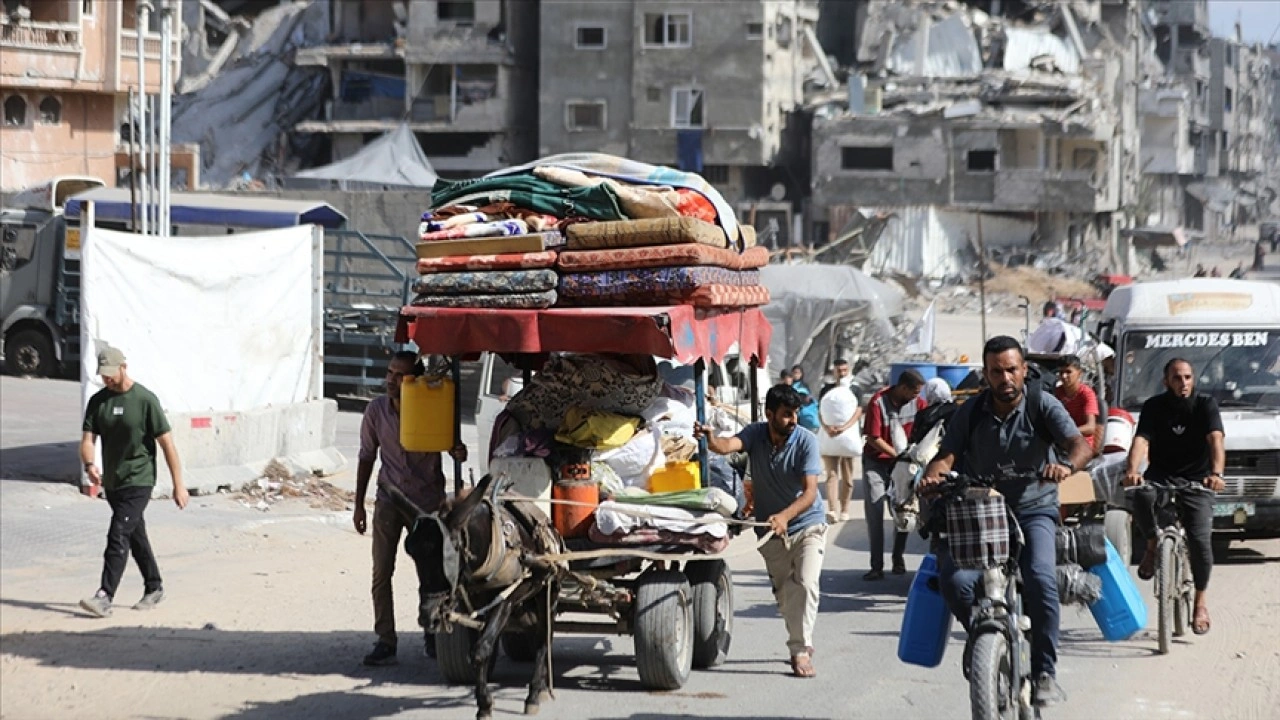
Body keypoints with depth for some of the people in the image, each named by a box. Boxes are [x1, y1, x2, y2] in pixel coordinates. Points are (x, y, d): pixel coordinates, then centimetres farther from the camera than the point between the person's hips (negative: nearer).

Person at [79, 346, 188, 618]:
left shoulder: (145, 400, -11)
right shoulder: (98, 401, 5)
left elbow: (167, 444, -8)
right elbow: (87, 439, 0)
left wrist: (178, 485, -8)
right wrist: (90, 465, -23)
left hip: (138, 481, -6)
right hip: (112, 481, 6)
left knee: (118, 536, -15)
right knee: (135, 535, 16)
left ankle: (105, 596, -20)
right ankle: (154, 588, 29)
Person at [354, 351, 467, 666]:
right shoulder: (377, 410, -5)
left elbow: (448, 445, 1)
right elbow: (367, 457, 6)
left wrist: (459, 453, -25)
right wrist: (359, 505, 7)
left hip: (427, 500, -1)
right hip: (389, 499, 1)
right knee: (381, 572, -7)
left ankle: (433, 634, 24)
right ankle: (385, 642, -5)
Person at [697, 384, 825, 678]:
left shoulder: (806, 441, -18)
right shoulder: (756, 434, -9)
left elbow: (810, 492, -26)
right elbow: (729, 445, -31)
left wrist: (784, 516, -43)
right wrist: (711, 440, -55)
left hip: (807, 524, -4)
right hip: (770, 530, 4)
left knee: (806, 585, -20)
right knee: (783, 591, 10)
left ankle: (801, 651, -19)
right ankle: (800, 643, 28)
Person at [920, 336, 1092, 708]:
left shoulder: (1042, 405, -5)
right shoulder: (970, 412, 3)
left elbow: (1080, 445, -18)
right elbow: (947, 454, -5)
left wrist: (1067, 465, -42)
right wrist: (932, 476, -30)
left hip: (1033, 509, -2)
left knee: (1040, 580, -28)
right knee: (955, 580, -23)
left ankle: (1045, 673, -15)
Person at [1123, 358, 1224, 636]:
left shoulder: (1205, 405, -7)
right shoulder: (1154, 407, -4)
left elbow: (1215, 440, -23)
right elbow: (1141, 440, -19)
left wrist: (1216, 473, -43)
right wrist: (1132, 471, -40)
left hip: (1196, 480, -1)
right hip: (1161, 475, 1)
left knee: (1200, 540, -16)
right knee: (1141, 495, -35)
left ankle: (1201, 598, 10)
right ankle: (1152, 546, -5)